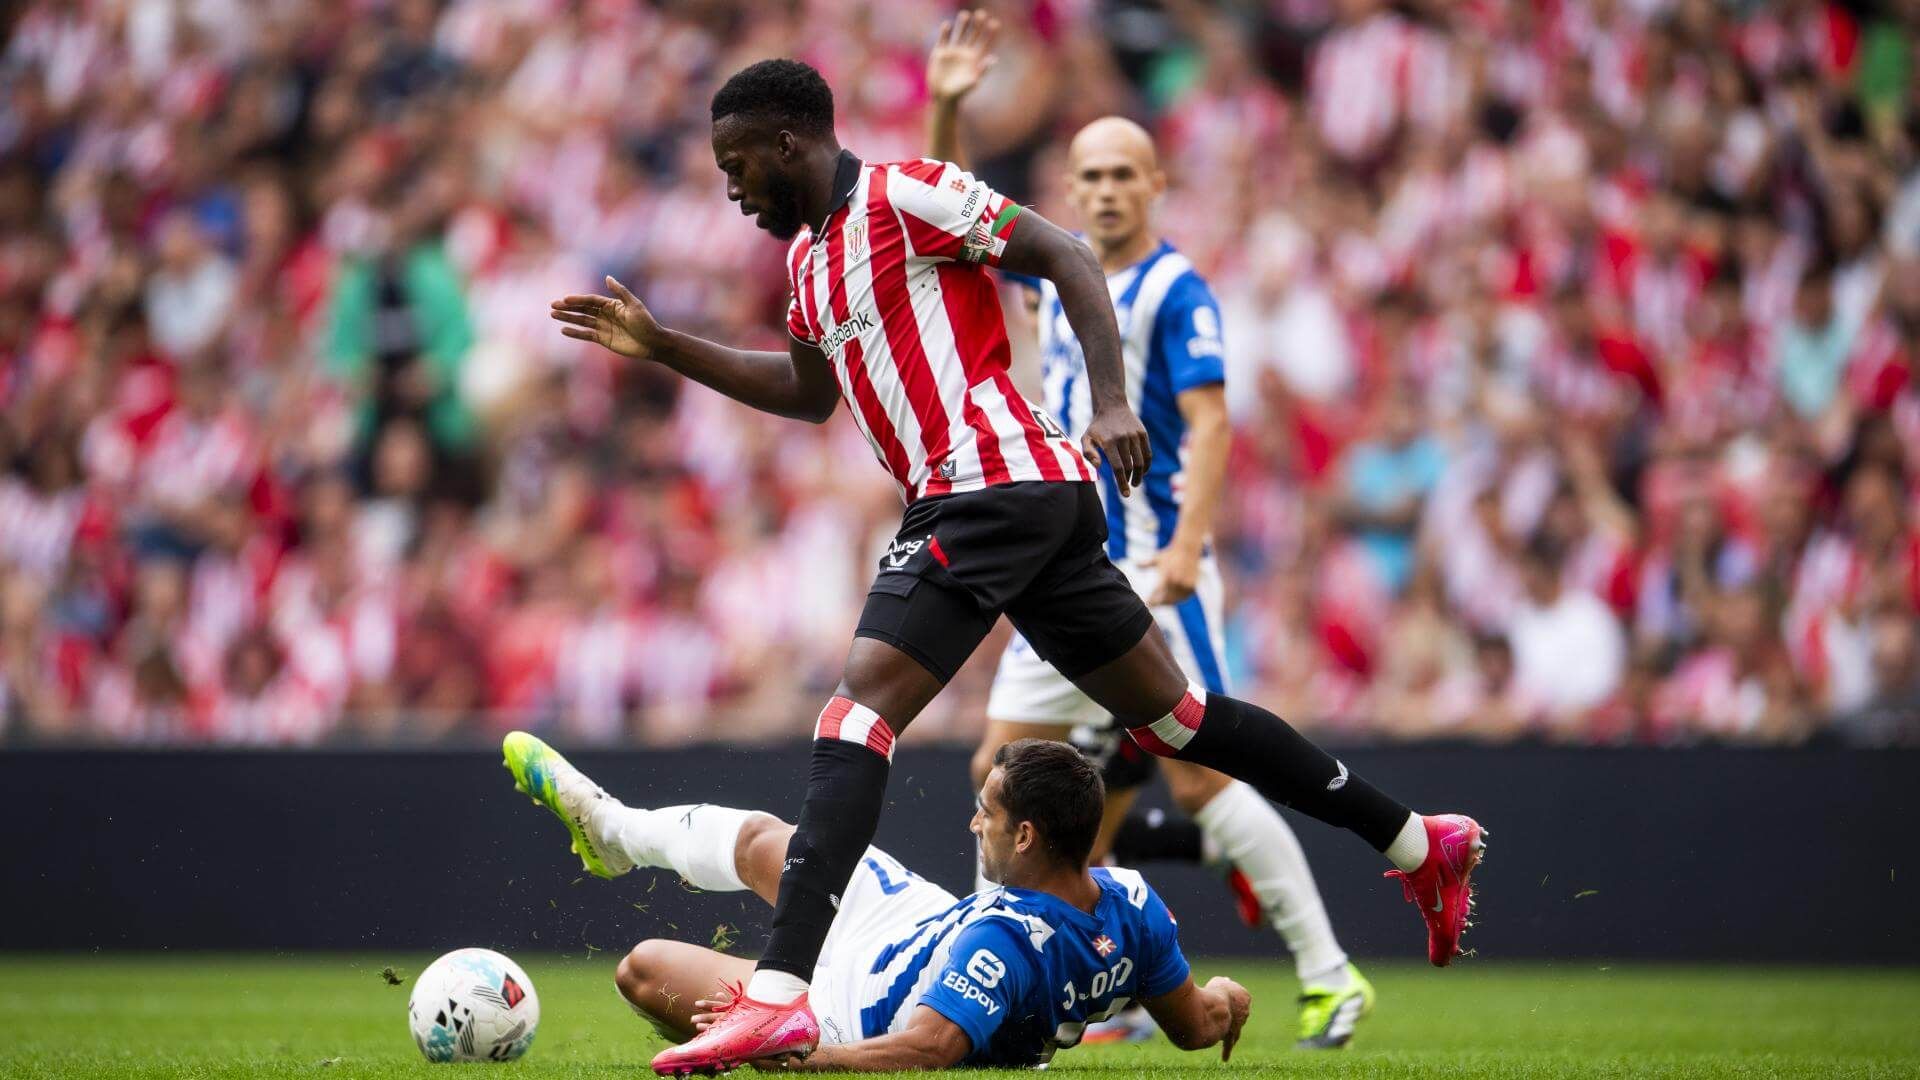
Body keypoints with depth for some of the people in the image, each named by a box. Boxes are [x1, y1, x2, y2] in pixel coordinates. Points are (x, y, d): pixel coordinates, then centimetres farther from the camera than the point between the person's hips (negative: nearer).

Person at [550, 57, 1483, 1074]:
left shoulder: (902, 193, -6)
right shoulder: (809, 254, 21)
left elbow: (1065, 256, -10)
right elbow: (807, 391, 34)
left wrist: (1109, 402, -19)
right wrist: (660, 347, 28)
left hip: (991, 483, -10)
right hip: (1040, 494, 10)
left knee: (859, 706, -18)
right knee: (1167, 713, 14)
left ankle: (779, 991, -28)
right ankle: (1419, 843, 22)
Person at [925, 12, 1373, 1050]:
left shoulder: (1175, 291, -9)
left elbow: (1209, 425, -17)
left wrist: (1186, 547, -28)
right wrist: (944, 105, 7)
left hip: (1151, 572, -8)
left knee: (1200, 777, -12)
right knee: (1001, 772, 3)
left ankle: (1329, 978, -6)